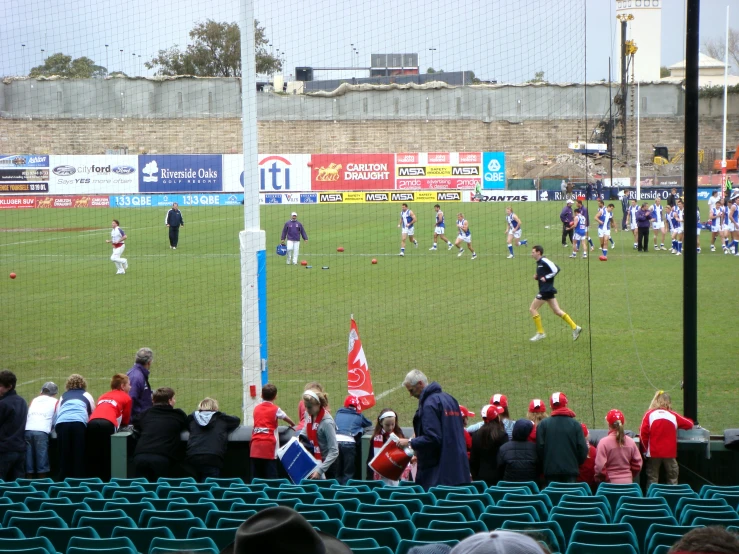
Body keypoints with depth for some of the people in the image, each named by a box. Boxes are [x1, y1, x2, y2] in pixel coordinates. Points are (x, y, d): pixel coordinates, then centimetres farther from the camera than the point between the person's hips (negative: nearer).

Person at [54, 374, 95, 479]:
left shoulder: (63, 396, 30)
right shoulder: (86, 395, 28)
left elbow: (57, 413, 28)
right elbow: (93, 414, 36)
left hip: (61, 423, 1)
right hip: (79, 422, -1)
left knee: (64, 456, 5)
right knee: (79, 455, 1)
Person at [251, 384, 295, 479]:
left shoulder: (256, 408, 12)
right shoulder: (275, 409, 2)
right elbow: (286, 418, 19)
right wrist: (293, 425, 40)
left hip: (256, 446, 4)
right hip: (269, 445, -3)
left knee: (256, 477, 4)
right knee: (271, 476, -5)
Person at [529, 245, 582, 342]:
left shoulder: (544, 261, -13)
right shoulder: (539, 262, 16)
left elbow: (556, 269, -21)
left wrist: (545, 278, -18)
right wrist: (537, 277, 7)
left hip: (546, 290, -10)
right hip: (545, 290, 10)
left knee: (533, 309, -5)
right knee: (557, 311, 9)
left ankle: (540, 332, 0)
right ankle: (575, 327, 9)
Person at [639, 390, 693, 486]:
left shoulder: (649, 414, -3)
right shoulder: (673, 416, 2)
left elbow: (643, 433, -10)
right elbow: (689, 424, 12)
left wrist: (645, 449, 1)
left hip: (653, 452, -1)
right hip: (670, 453, 1)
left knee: (652, 479, 6)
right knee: (672, 478, 11)